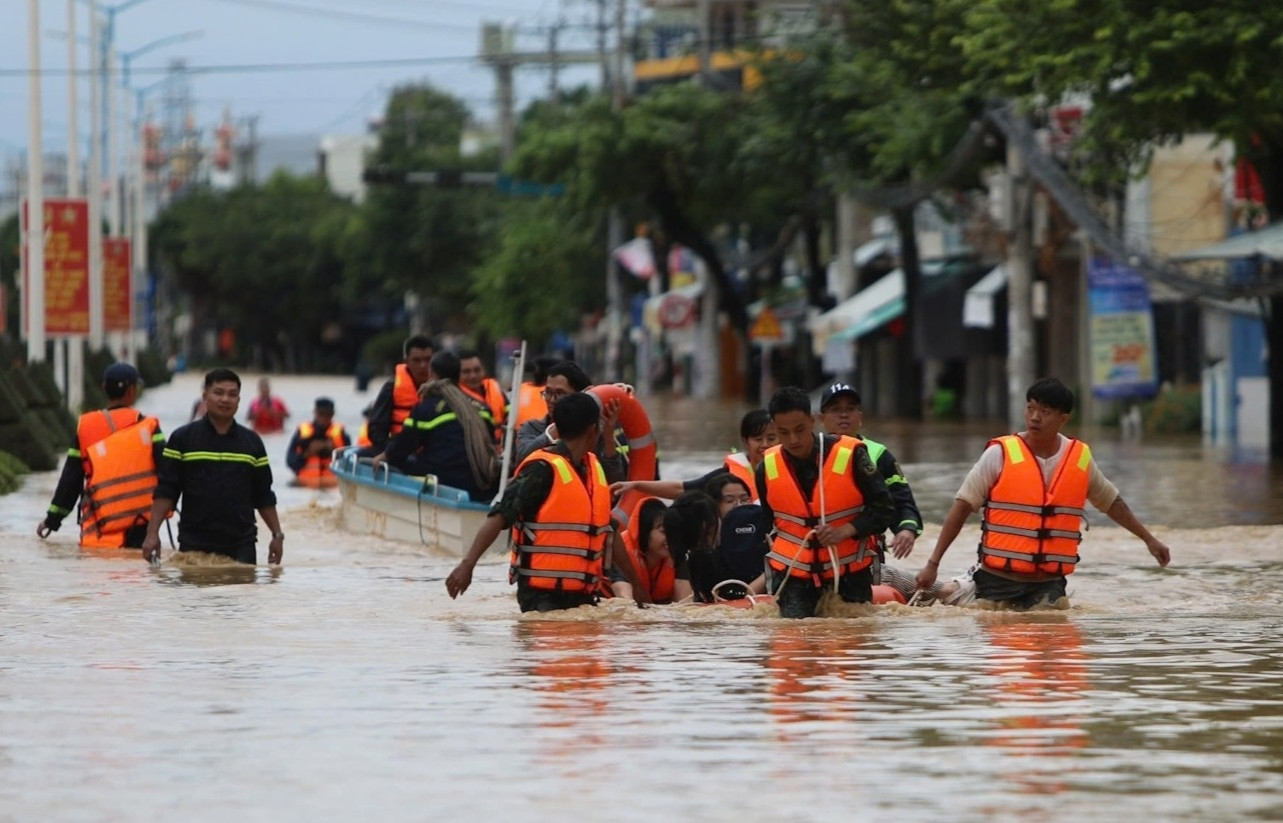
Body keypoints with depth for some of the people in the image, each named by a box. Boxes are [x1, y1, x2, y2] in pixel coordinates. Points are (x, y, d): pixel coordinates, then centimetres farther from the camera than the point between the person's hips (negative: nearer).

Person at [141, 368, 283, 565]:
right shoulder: (182, 439, 3)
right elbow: (165, 491, 1)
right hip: (193, 545, -2)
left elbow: (264, 496, 14)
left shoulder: (252, 443, 10)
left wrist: (277, 535, 7)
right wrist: (152, 533, -9)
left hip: (241, 547, 2)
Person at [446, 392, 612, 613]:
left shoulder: (594, 467, 13)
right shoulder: (542, 470, -12)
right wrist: (468, 563, -28)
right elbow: (499, 517, -18)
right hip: (542, 595, -7)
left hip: (582, 594, 7)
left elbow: (606, 529, 23)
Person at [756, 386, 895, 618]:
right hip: (793, 571, 2)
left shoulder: (850, 455, -12)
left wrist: (845, 531, -20)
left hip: (849, 570, -1)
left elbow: (883, 508, -7)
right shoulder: (767, 468, -1)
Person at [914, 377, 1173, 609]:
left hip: (1049, 585, 2)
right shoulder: (1000, 455, -7)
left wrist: (1149, 539, 24)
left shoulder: (1081, 459, 3)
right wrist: (933, 563, -11)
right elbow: (962, 507, -6)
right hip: (998, 581, -2)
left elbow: (1111, 502, 20)